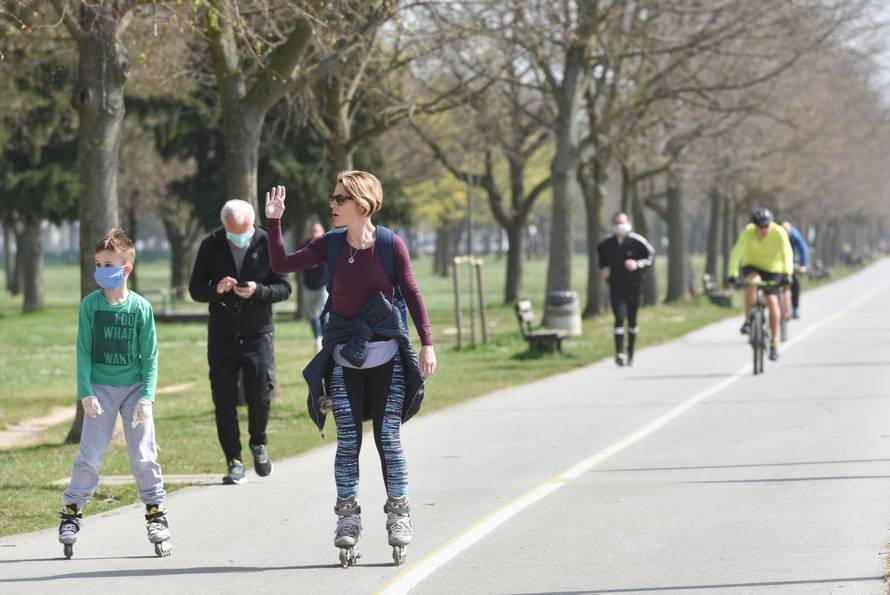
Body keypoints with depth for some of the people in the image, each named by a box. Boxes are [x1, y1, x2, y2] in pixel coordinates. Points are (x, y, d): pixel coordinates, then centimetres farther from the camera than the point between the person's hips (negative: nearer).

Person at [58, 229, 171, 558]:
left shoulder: (141, 307, -4)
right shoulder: (90, 305, -3)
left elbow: (150, 356, -1)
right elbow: (84, 352, -1)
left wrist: (147, 395, -9)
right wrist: (86, 392, -9)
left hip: (135, 389, 0)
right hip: (101, 389, 0)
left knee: (144, 454, 0)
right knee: (90, 455, -1)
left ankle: (156, 513, 10)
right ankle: (71, 513, 7)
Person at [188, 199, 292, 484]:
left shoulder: (268, 244, -5)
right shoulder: (211, 246, -2)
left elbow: (284, 288, -3)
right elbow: (195, 289, 1)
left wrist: (257, 291, -23)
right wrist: (216, 290, -21)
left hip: (258, 335, -1)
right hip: (222, 336, 1)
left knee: (260, 397, -4)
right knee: (224, 401, -1)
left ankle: (258, 443, 26)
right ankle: (234, 463, 8)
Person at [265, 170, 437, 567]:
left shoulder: (391, 245, -7)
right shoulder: (330, 245, 0)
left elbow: (412, 294, -1)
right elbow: (282, 264, 1)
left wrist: (427, 343, -3)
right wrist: (274, 222, -7)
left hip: (387, 356, -2)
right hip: (344, 357, 2)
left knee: (388, 437, 2)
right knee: (347, 440, 2)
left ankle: (399, 515, 10)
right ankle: (347, 519, 6)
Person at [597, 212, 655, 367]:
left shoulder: (637, 241, -8)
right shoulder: (606, 244, 0)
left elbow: (651, 257, -3)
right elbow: (602, 258, 19)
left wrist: (638, 264, -20)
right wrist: (603, 269, -1)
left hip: (634, 286, 0)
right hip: (615, 287, 1)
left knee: (632, 320, 9)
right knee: (619, 318, -13)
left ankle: (630, 353, 26)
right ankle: (619, 353, -19)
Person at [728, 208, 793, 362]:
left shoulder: (779, 233, -23)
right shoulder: (748, 232, -24)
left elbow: (787, 253, -31)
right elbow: (737, 252, -31)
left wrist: (787, 273, -46)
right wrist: (732, 274, -44)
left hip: (773, 269, 0)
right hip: (752, 266, 0)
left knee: (773, 302, -12)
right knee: (753, 282, -34)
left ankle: (773, 344, 1)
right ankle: (747, 321, -22)